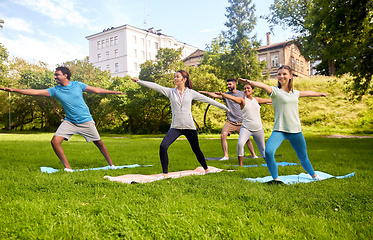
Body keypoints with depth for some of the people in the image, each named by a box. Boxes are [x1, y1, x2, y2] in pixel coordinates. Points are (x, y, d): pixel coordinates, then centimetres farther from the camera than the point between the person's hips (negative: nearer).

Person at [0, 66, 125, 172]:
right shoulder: (55, 90, -3)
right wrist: (12, 90, -13)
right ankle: (68, 168, -2)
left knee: (99, 143, 4)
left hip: (86, 121, -2)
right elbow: (35, 92, -7)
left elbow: (97, 90, 2)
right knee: (55, 141, -14)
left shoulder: (77, 85, -7)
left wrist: (114, 92, 6)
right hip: (69, 122, 3)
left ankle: (111, 165, 24)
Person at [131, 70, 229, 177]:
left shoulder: (190, 93, 2)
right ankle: (165, 173, -5)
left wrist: (225, 108, 9)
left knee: (196, 150, 11)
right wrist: (139, 81, -14)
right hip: (175, 127, 1)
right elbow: (155, 86, -4)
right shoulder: (170, 92, 4)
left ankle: (206, 169, 37)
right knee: (163, 146, -18)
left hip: (189, 127, -1)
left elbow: (207, 99, 5)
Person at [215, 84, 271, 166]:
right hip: (246, 128, -3)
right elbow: (231, 97, -20)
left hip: (258, 129, 4)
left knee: (262, 148, 14)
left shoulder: (257, 99, 9)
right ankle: (240, 165, -13)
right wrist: (221, 94, -37)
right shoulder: (242, 100, -3)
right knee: (240, 144, -25)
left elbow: (269, 100, 21)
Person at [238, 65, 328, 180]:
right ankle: (276, 179, -7)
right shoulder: (275, 90, -7)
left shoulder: (295, 93, 10)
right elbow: (263, 86, -28)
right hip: (279, 130, -4)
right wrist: (250, 82, -48)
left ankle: (314, 175, 46)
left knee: (303, 156, 18)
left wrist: (321, 94, 48)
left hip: (295, 131, 4)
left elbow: (308, 93, 31)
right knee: (269, 151, -27)